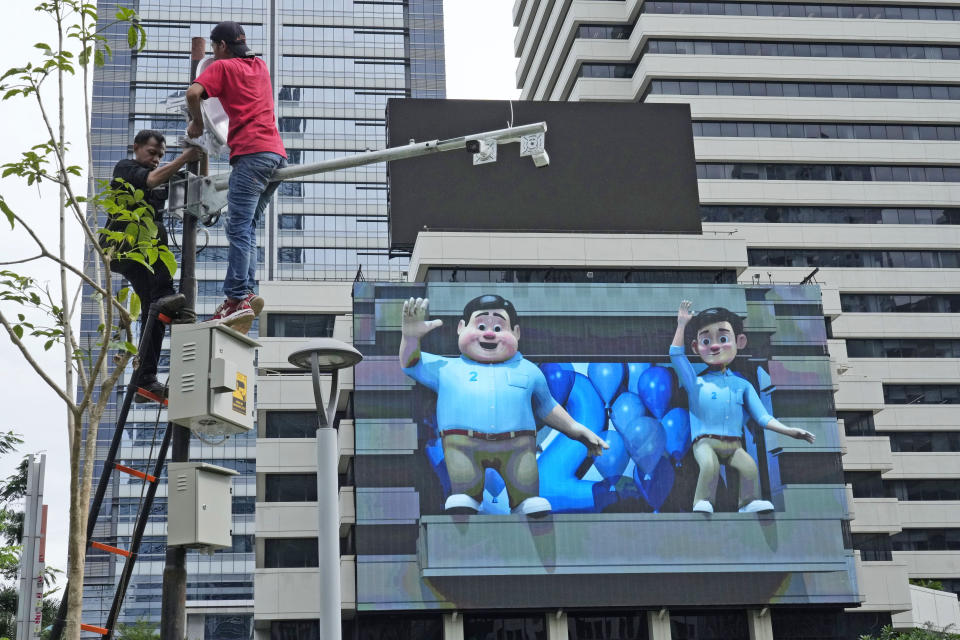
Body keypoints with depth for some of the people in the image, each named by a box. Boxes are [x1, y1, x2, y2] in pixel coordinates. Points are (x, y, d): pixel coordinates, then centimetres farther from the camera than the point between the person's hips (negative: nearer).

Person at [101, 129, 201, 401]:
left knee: (153, 313, -4)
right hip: (119, 247, -7)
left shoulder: (162, 177, 23)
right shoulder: (125, 168, 1)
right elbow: (152, 179, -20)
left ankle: (145, 382, -7)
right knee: (156, 229, -35)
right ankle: (164, 296, -43)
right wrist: (185, 157, -25)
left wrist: (201, 157, -3)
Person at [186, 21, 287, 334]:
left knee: (238, 228, -14)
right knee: (247, 228, 9)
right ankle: (248, 293, -1)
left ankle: (237, 298, -23)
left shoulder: (223, 67, 5)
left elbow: (194, 93, -11)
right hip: (277, 153, 8)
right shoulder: (260, 66, 26)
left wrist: (197, 122, 5)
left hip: (251, 153, -8)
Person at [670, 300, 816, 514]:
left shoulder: (742, 385, 15)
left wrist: (790, 431, 0)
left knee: (749, 466, -24)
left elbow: (762, 416, 12)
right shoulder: (696, 383, 9)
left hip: (733, 444, 2)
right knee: (709, 464, -33)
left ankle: (749, 503, -7)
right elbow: (676, 355, -3)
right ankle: (702, 503, -19)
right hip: (705, 442, -2)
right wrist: (682, 324, -5)